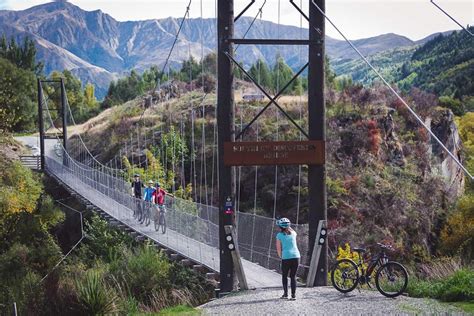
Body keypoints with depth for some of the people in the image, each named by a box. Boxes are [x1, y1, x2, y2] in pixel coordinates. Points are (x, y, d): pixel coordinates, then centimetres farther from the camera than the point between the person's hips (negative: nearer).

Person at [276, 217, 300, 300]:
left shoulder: (279, 235, 0)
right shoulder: (293, 233, 11)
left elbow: (279, 249, -1)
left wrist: (280, 256, 13)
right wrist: (288, 227, 35)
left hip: (286, 258, -3)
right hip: (296, 256, 3)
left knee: (284, 276, 14)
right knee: (293, 276, 10)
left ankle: (285, 293, 11)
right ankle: (293, 294, 3)